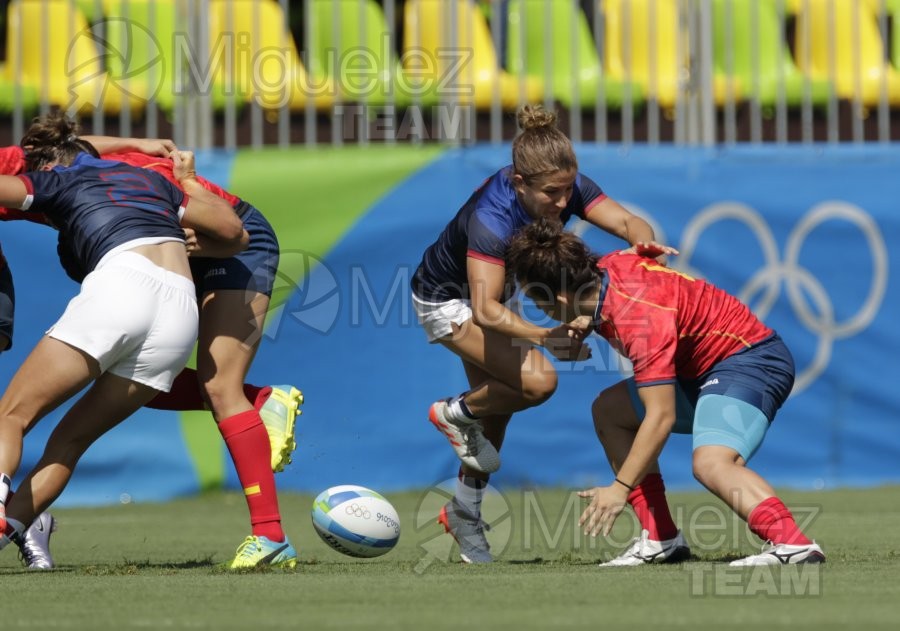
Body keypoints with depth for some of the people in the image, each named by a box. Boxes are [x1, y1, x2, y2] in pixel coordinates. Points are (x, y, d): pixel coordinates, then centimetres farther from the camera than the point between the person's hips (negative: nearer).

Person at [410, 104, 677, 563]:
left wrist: (642, 238, -52)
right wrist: (541, 336, -60)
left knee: (496, 410, 13)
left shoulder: (566, 187, -23)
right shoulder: (492, 218, -41)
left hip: (488, 294, 7)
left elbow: (626, 221, -29)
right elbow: (485, 310, -47)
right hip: (447, 300, -7)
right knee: (538, 380, -23)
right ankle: (456, 414, 3)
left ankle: (465, 512, 31)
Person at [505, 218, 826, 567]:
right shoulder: (605, 268, -5)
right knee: (611, 414, 13)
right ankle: (661, 538, 7)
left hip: (751, 359, -11)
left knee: (711, 464, -32)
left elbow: (661, 418, -30)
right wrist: (585, 323, 0)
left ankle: (792, 544, -43)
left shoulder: (641, 316, -30)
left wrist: (621, 488, -25)